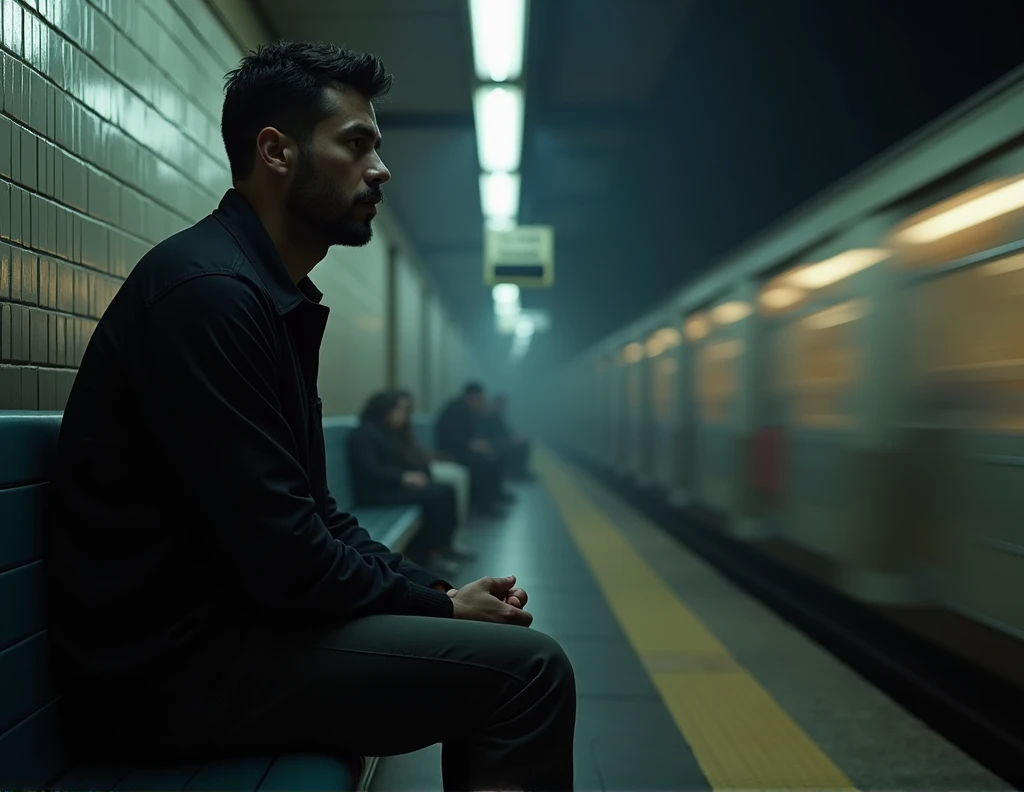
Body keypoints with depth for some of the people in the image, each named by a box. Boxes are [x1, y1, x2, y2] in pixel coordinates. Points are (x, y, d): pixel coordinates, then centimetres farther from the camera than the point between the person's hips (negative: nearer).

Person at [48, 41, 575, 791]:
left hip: (226, 619, 10)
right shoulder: (208, 288, -19)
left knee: (489, 648, 14)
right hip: (169, 663, -10)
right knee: (528, 667, -15)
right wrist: (439, 607, -10)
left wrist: (436, 589, 1)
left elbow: (314, 511, 13)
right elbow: (280, 554, -23)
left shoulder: (278, 300, 12)